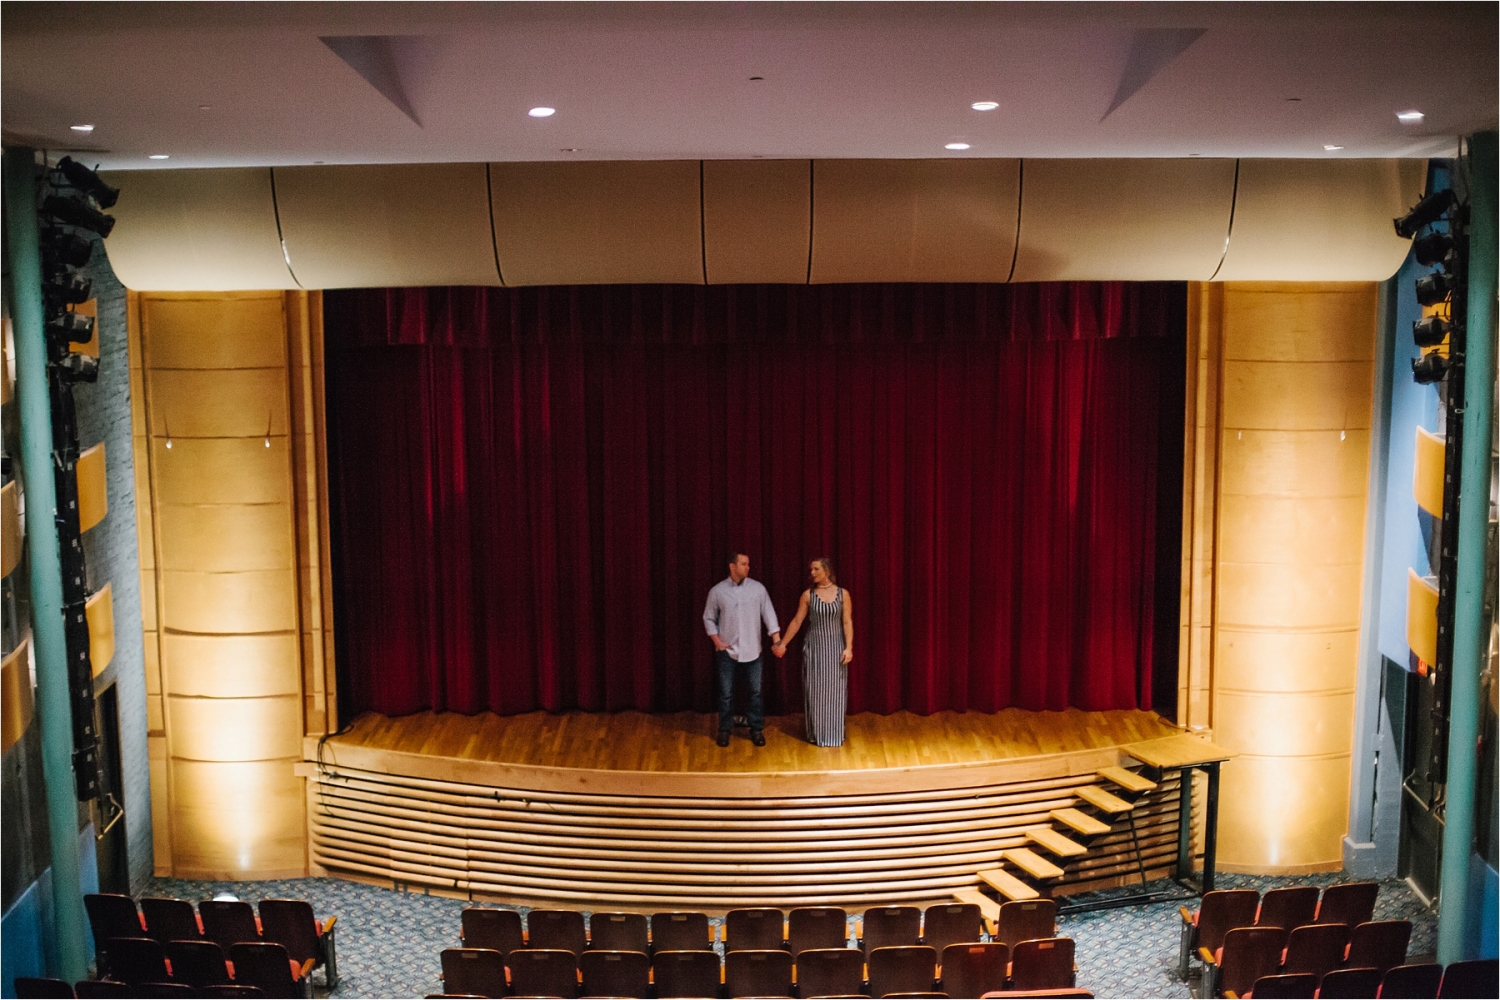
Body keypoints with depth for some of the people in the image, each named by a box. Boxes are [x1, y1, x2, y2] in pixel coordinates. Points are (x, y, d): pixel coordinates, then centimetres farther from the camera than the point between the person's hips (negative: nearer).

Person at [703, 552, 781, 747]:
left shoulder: (758, 588, -3)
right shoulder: (717, 591, -4)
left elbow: (769, 614, -3)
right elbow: (709, 618, 5)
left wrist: (777, 640, -13)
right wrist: (716, 641, -5)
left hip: (752, 651, 1)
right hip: (727, 651, -1)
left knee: (755, 692, 7)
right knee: (726, 693, 6)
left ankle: (757, 730, 19)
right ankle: (724, 730, 21)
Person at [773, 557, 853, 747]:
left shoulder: (842, 594, -2)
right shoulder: (808, 595, -2)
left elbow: (847, 623, -4)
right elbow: (797, 621, 1)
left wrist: (849, 648, -11)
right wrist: (782, 644, -1)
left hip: (835, 647, 0)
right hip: (814, 647, 0)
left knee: (835, 691, 4)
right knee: (815, 692, 3)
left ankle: (835, 734, 15)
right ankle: (816, 734, 14)